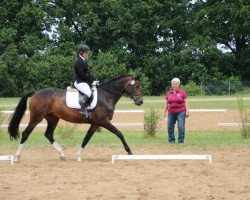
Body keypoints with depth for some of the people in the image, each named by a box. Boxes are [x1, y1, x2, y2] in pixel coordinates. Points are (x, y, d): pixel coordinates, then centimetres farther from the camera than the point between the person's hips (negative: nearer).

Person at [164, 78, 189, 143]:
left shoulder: (182, 92, 2)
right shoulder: (168, 93, 11)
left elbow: (186, 102, 1)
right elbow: (167, 103, 17)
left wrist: (187, 111, -6)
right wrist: (165, 111, 18)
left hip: (181, 112, -3)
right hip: (171, 113, 3)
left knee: (181, 126, -9)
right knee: (170, 127, 2)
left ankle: (181, 140, -2)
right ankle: (171, 140, 12)